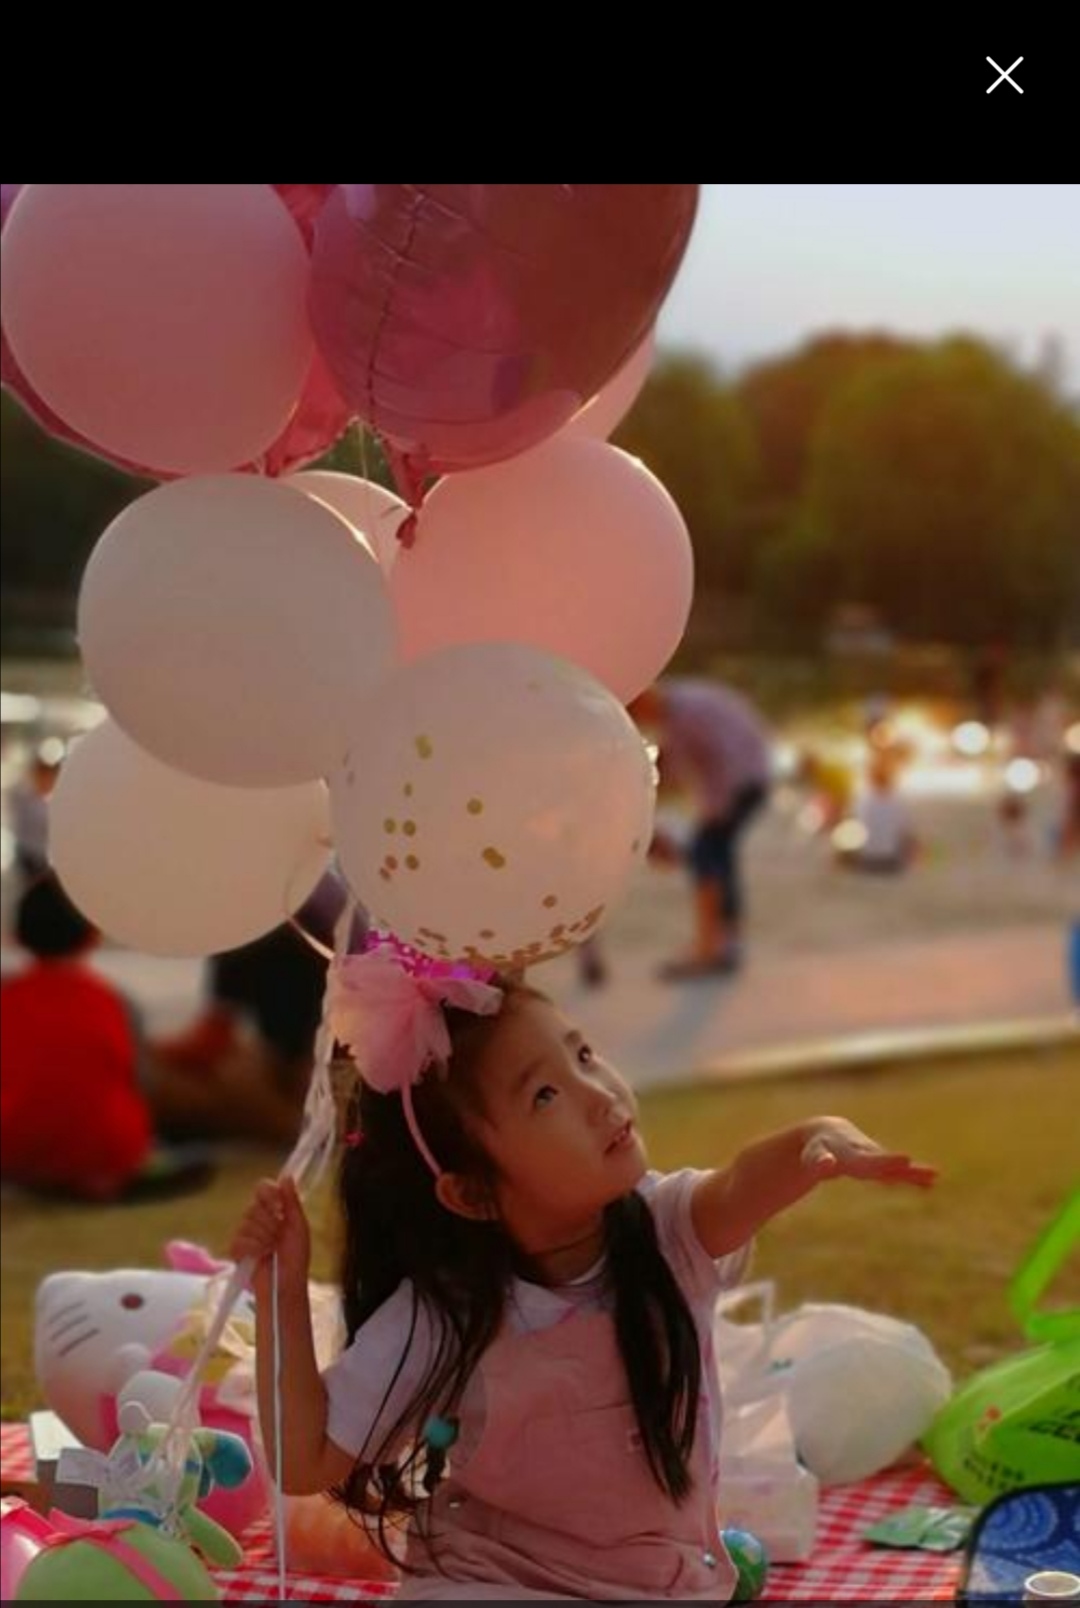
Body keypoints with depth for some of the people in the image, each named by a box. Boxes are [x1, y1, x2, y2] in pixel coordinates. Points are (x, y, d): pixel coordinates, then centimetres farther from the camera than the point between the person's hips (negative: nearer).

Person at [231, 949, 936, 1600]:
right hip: (490, 1581, -2)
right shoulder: (439, 1317, -15)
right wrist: (282, 1288, -19)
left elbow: (739, 1194, -35)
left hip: (667, 1583, 2)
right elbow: (307, 1461, -10)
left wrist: (818, 1143, -58)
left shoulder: (665, 1233, -12)